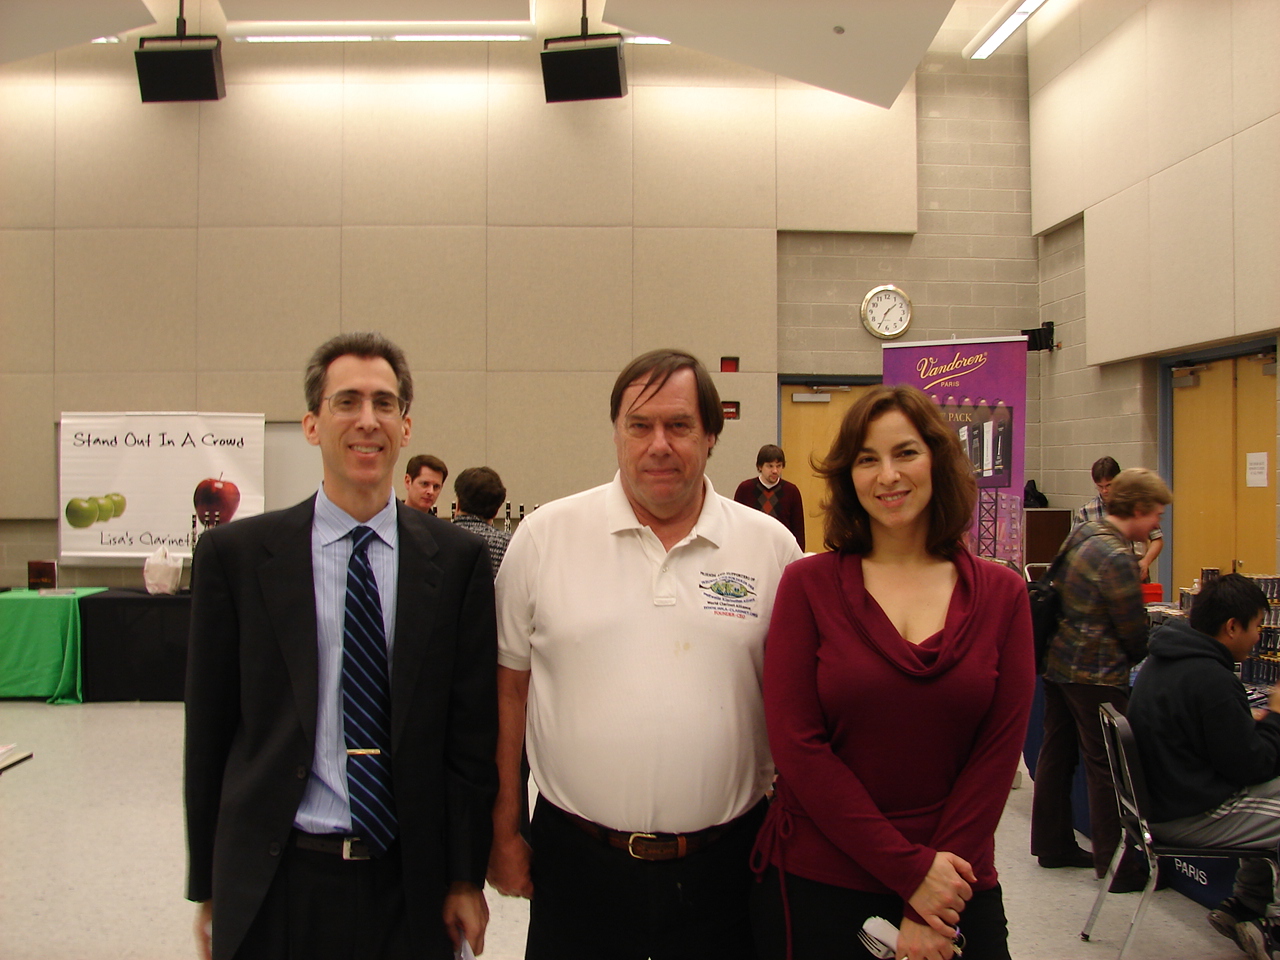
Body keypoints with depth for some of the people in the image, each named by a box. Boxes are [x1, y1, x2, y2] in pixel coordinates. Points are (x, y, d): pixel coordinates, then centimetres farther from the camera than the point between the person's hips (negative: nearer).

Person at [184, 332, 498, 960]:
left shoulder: (456, 558, -2)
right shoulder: (235, 554, -3)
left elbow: (472, 727, 0)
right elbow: (208, 729, 1)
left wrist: (467, 878, 0)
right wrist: (207, 885, 4)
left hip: (410, 885, 1)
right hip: (275, 885, 0)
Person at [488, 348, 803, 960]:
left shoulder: (773, 547, -1)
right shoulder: (545, 536, -3)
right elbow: (508, 687, 2)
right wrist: (504, 832, 3)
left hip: (724, 864, 1)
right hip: (577, 862, 0)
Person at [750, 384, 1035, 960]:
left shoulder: (1002, 595, 0)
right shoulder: (808, 585, -6)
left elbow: (998, 751, -3)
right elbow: (797, 745, -10)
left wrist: (929, 911, -9)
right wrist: (911, 870, -14)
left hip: (956, 888, 2)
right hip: (818, 884, -1)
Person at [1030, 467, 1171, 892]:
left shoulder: (1080, 534, 7)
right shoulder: (1117, 558, -21)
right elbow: (1135, 633, -15)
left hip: (1058, 662, 9)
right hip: (1095, 675, -9)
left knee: (1057, 753, 16)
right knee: (1108, 766, 0)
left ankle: (1052, 845, 28)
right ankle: (1117, 865, 9)